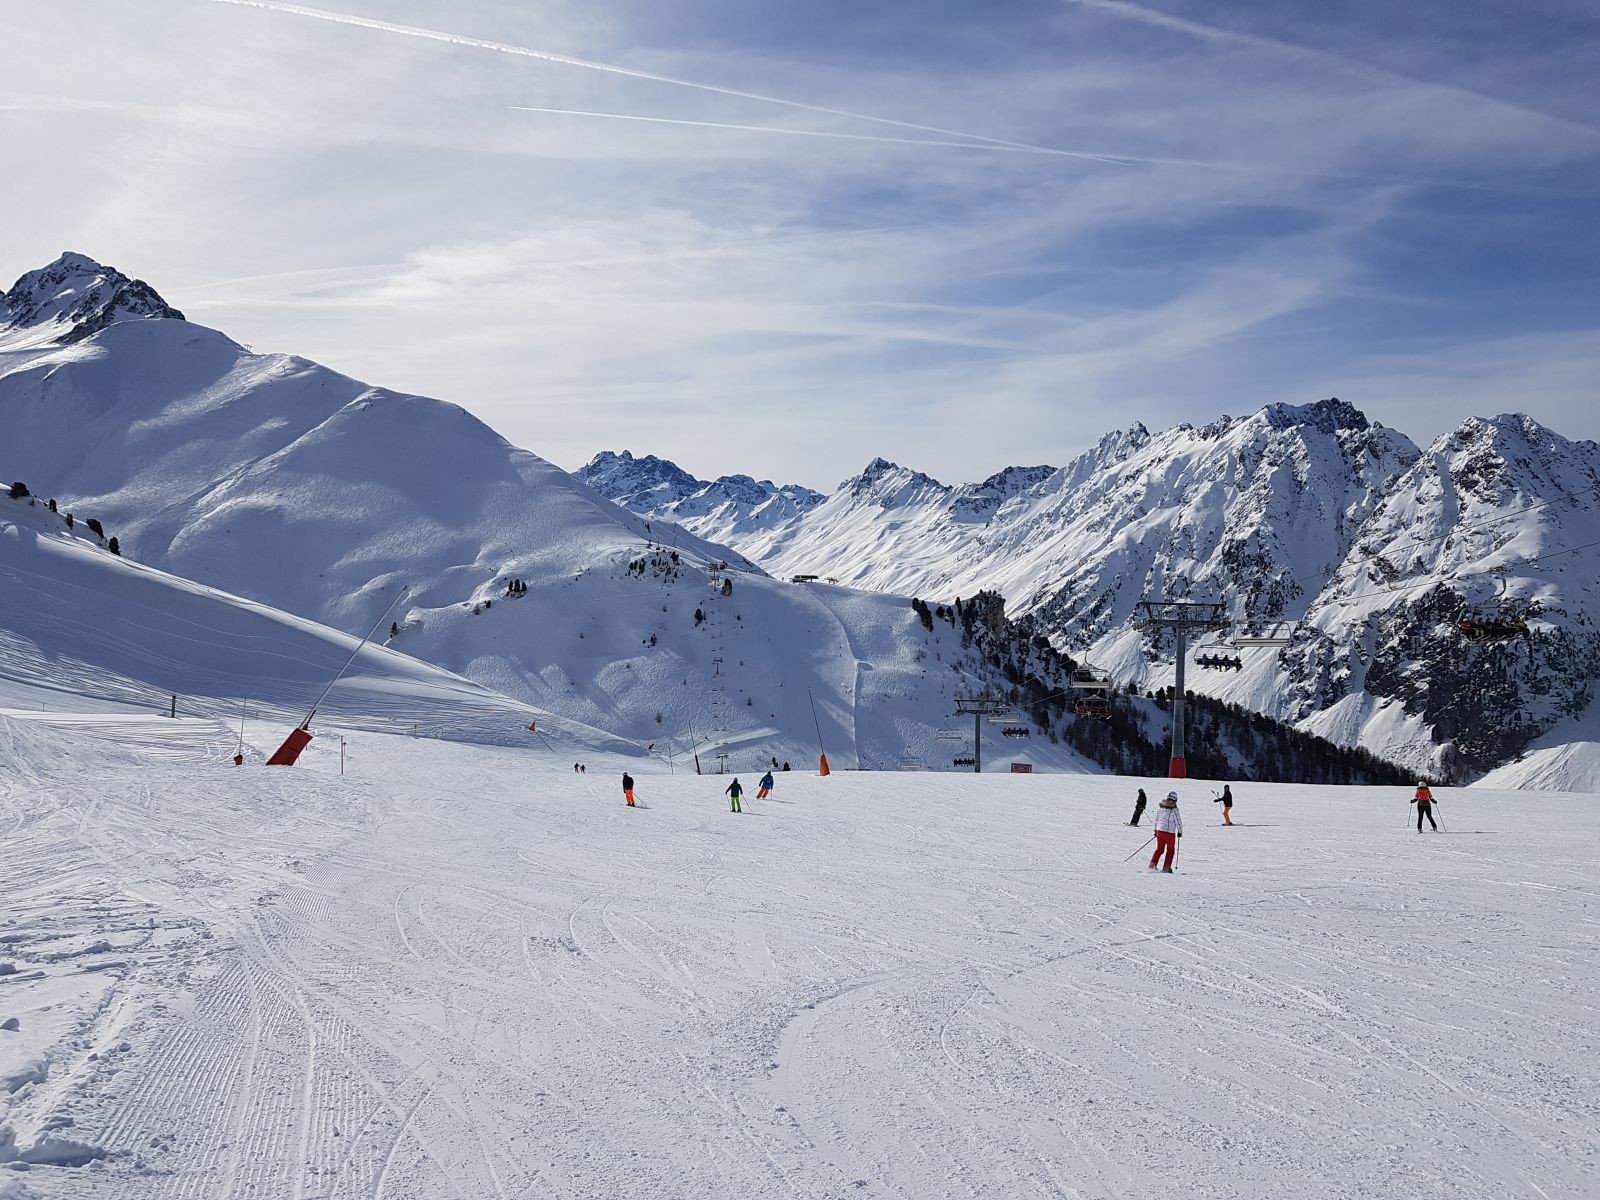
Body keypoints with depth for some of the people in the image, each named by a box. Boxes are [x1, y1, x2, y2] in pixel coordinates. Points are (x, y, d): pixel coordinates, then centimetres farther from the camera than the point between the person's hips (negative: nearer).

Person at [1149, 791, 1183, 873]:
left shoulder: (1160, 808, 5)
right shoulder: (1174, 810, -13)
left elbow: (1156, 819, 14)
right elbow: (1178, 821, -9)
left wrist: (1155, 830, 25)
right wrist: (1180, 832, 4)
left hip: (1160, 831, 5)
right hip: (1170, 833, -5)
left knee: (1159, 849, 17)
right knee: (1170, 850, 12)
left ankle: (1152, 864, 5)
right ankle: (1166, 868, 8)